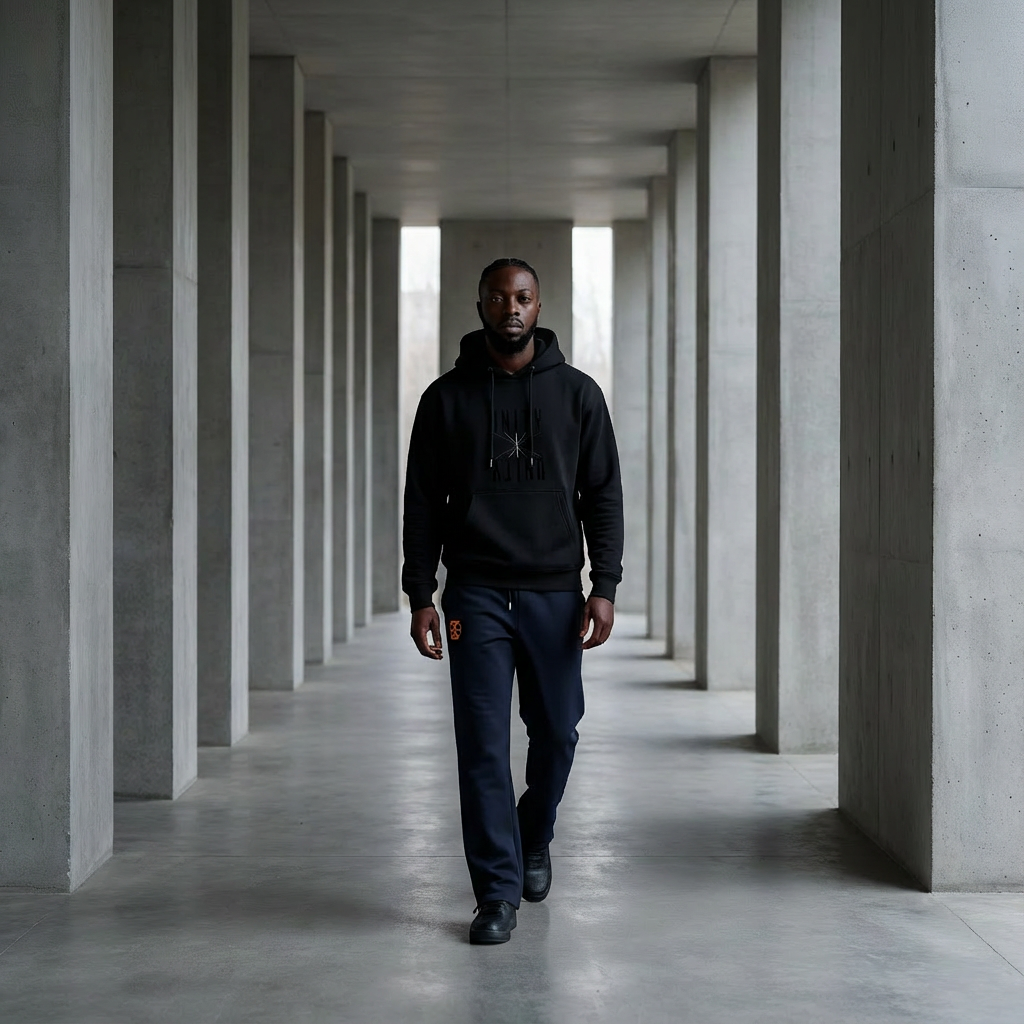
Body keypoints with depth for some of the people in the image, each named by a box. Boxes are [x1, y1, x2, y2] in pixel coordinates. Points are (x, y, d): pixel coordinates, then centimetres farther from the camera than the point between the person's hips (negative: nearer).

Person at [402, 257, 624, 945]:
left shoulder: (576, 392, 6)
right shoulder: (448, 398, 5)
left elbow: (603, 495, 5)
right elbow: (423, 502, 6)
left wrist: (604, 588, -4)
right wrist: (420, 596, -1)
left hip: (555, 594, 1)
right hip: (476, 596, -1)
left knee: (556, 732, 8)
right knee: (484, 745, -4)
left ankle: (534, 840, 36)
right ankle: (498, 893, 2)